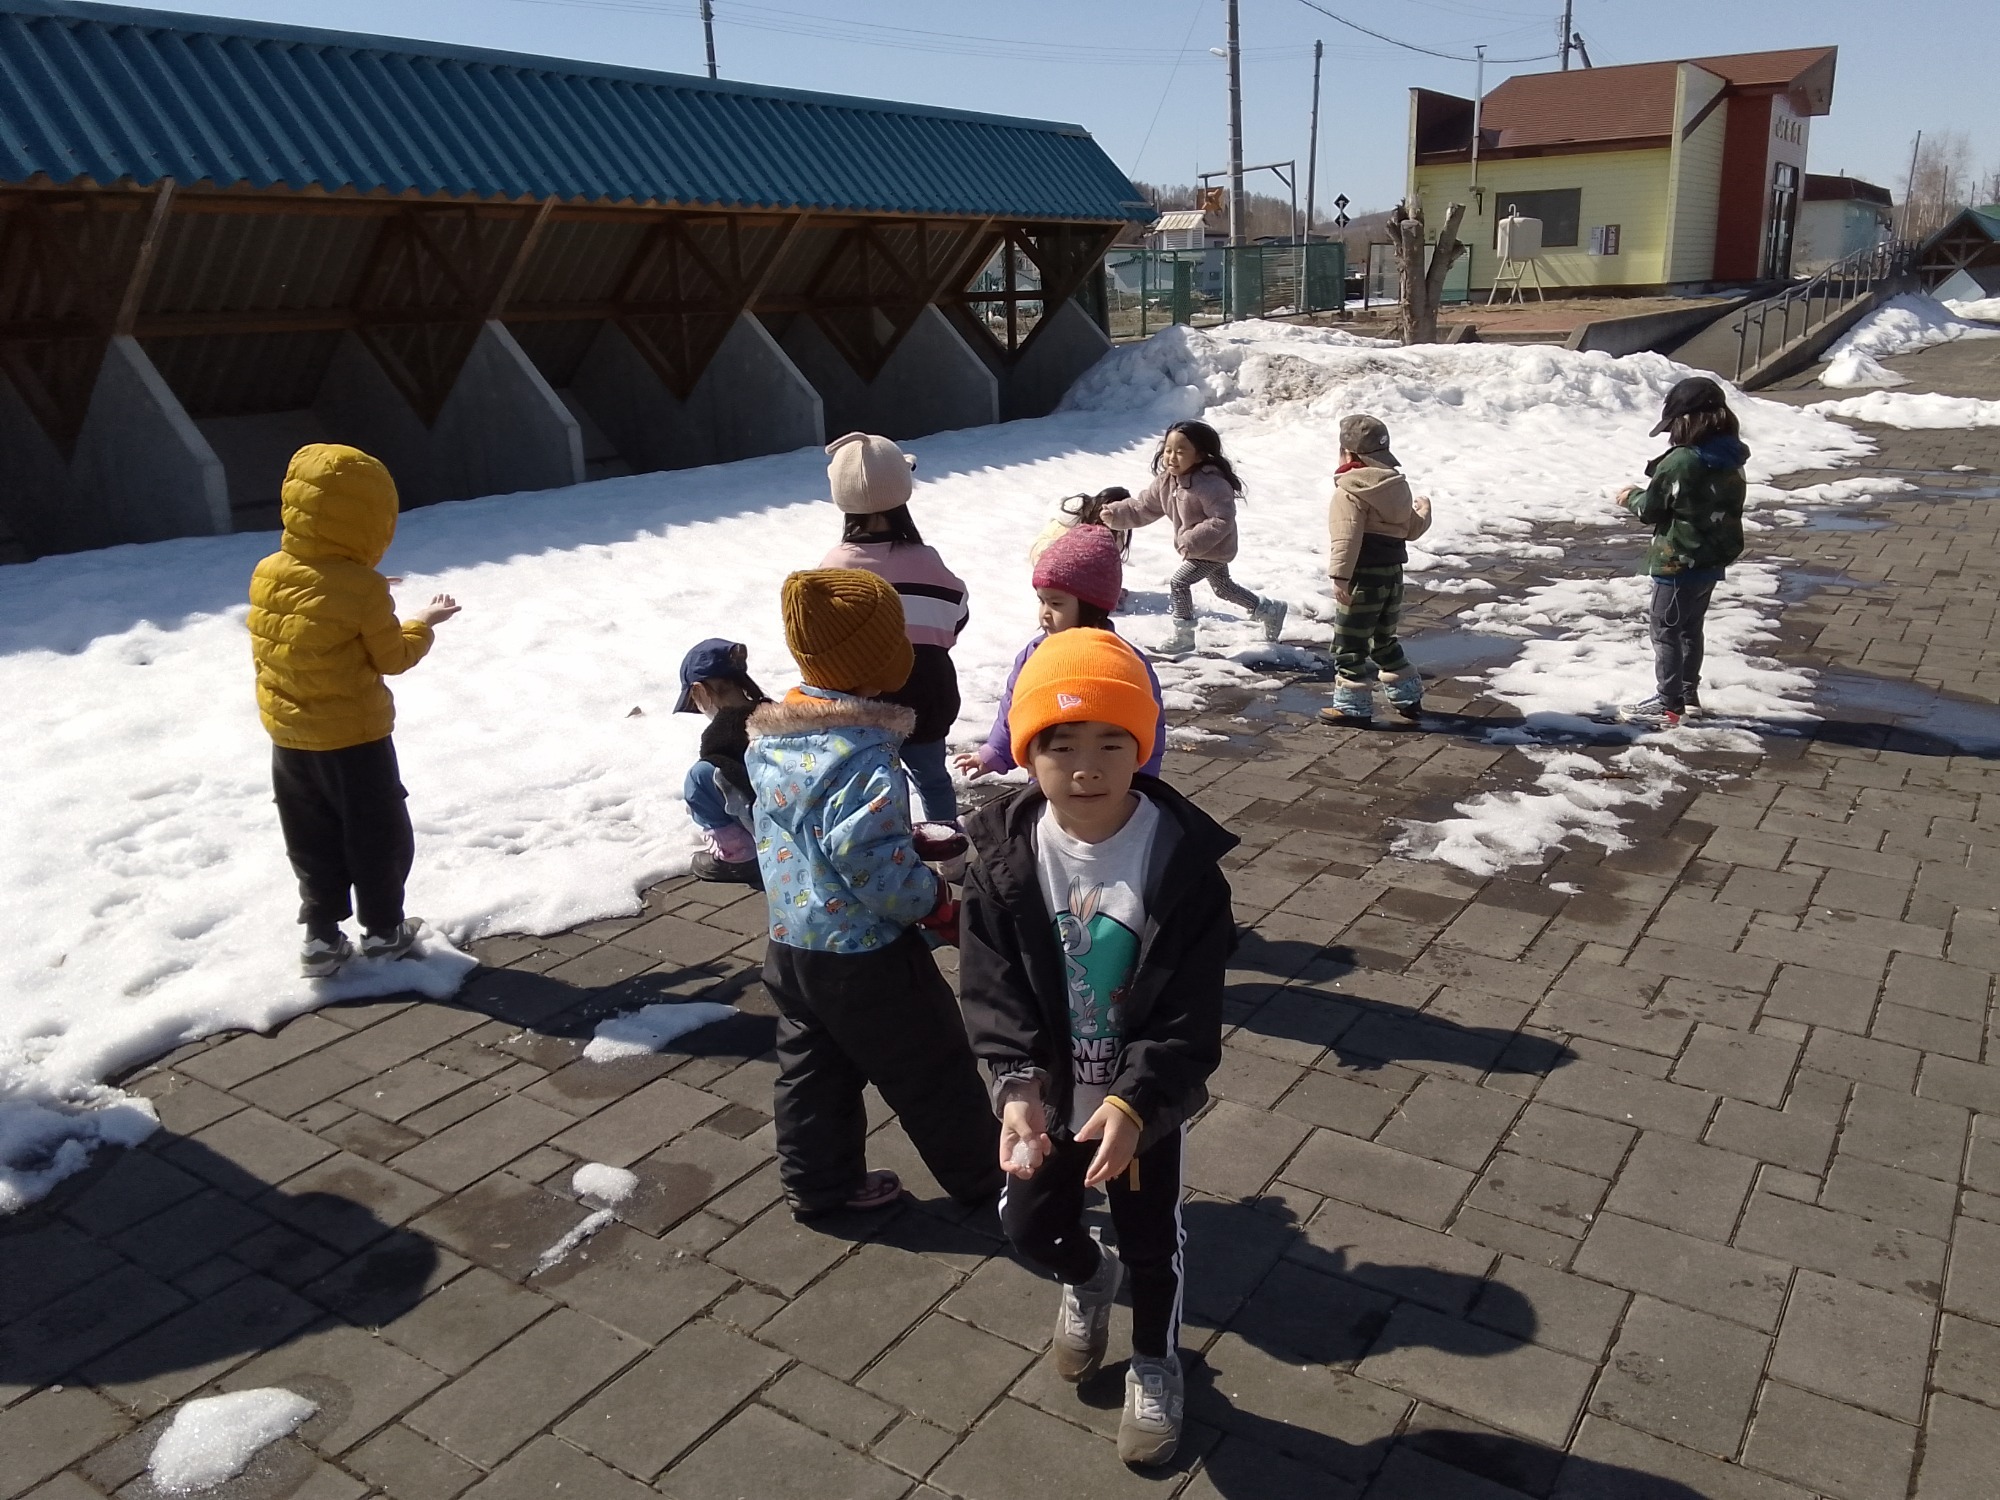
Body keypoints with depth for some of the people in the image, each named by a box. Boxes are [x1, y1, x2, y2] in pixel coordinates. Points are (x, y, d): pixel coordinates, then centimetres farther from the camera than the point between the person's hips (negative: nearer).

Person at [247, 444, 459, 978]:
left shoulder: (266, 574, -2)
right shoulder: (362, 588, -20)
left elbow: (266, 650, 10)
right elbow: (392, 658, -10)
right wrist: (423, 623, 6)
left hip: (289, 738, 6)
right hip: (354, 738, -6)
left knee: (312, 839, 16)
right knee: (378, 836, 12)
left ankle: (321, 938, 22)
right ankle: (383, 930, 22)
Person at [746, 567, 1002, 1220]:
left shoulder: (770, 738, -1)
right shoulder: (864, 757, -28)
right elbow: (877, 868, -29)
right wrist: (941, 906, -9)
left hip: (789, 944, 8)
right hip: (865, 959, -7)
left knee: (812, 1070, 23)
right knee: (931, 1071, 12)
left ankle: (817, 1184, 37)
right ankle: (982, 1176, 30)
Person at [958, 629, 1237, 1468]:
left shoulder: (1183, 860, -23)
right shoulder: (1004, 856, -15)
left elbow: (1191, 1013, -20)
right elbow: (990, 989, -13)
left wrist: (1133, 1103, -30)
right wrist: (1018, 1086, -26)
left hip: (1144, 1096, -2)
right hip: (1047, 1092, 2)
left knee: (1152, 1238, 15)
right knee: (1029, 1224, 15)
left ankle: (1156, 1364, 45)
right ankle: (1087, 1279, 52)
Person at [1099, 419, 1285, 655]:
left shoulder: (1211, 484, -31)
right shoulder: (1167, 482, -6)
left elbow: (1222, 520, -34)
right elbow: (1142, 507, 1)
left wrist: (1193, 541, -38)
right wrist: (1116, 514, -13)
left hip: (1213, 549, -10)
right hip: (1195, 548, 10)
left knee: (1179, 582, -14)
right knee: (1223, 587, 24)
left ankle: (1183, 635, 0)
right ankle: (1269, 610, 42)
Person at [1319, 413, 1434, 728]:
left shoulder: (1350, 490, -14)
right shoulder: (1398, 485, 11)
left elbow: (1347, 537, -23)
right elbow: (1412, 529, 19)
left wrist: (1340, 576, -26)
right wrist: (1423, 510, 41)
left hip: (1364, 576, -8)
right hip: (1393, 573, 9)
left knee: (1349, 644, 0)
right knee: (1384, 639, 23)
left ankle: (1353, 706, 2)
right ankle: (1409, 696, 28)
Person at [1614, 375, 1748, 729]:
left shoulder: (1681, 462, -23)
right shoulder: (1730, 461, 4)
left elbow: (1651, 509, -14)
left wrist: (1632, 496, 7)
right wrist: (1647, 492, 15)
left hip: (1679, 563, -9)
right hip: (1712, 562, 9)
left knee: (1664, 630, 2)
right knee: (1691, 627, 21)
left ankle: (1669, 704, 5)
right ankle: (1689, 693, 33)